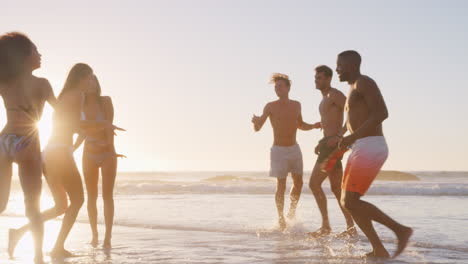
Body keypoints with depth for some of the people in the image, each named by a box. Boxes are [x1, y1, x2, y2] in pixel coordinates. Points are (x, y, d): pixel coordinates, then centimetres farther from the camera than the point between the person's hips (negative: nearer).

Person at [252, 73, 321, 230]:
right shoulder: (270, 107, -9)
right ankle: (281, 218, 6)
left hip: (294, 149, 5)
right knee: (281, 185, -7)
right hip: (279, 150, -5)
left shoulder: (296, 105, 5)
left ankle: (292, 212, 27)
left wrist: (314, 126, -1)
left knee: (298, 183, 6)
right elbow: (257, 128, -11)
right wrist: (256, 122, -35)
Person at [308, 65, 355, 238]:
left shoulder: (334, 94, -8)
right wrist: (321, 143, 20)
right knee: (336, 188, 8)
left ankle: (325, 225, -7)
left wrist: (338, 137, -24)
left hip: (333, 146, -10)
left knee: (314, 184, -11)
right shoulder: (325, 100, 23)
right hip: (329, 145, 10)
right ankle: (351, 227, 8)